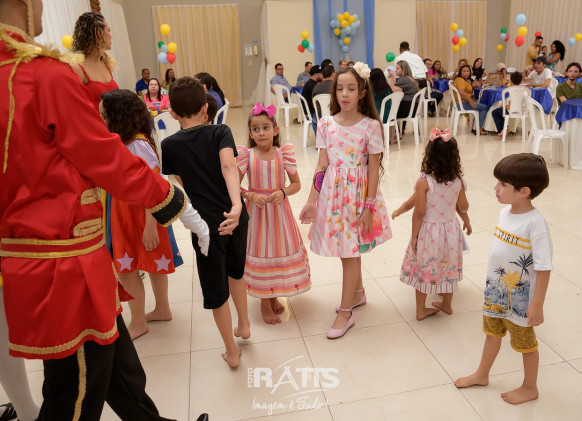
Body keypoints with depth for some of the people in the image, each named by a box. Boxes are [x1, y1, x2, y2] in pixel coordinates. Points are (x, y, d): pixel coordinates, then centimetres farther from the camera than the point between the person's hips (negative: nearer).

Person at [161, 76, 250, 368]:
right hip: (235, 216, 3)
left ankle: (232, 352, 25)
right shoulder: (220, 132, -3)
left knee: (216, 289, 12)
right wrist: (236, 204, -35)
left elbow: (183, 182, 10)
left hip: (206, 223, -2)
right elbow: (228, 165, -22)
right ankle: (244, 325, 42)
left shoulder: (169, 145, -2)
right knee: (236, 271, 29)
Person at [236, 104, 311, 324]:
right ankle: (264, 303, 26)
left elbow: (296, 184, 1)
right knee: (260, 252, 8)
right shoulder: (246, 155, -8)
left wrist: (282, 192, -18)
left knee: (281, 250, 12)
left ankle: (274, 297, 37)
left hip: (279, 211, 2)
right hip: (257, 211, -1)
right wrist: (251, 195, -20)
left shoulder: (284, 153, -5)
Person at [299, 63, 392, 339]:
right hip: (332, 192, 4)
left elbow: (374, 169, -7)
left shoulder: (371, 126, -8)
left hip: (358, 193, -3)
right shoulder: (325, 124, 1)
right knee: (350, 250, 16)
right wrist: (312, 200, 1)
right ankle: (358, 293, 40)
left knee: (349, 253, 1)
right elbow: (322, 166, 3)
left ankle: (345, 312, 15)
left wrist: (369, 207, -10)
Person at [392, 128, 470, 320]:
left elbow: (419, 212, -18)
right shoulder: (458, 180, -9)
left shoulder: (424, 181, -21)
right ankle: (447, 304, 38)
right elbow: (463, 207, 1)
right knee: (448, 268, 21)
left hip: (428, 231, -4)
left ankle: (421, 310, 24)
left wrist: (414, 236, -8)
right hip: (450, 230, 4)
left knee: (423, 271, 12)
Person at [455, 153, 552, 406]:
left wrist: (537, 305, -20)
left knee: (524, 341, 16)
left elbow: (543, 268, -23)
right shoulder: (505, 212, -4)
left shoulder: (535, 223, -27)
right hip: (494, 291, 7)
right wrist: (493, 286, 15)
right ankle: (482, 375, 45)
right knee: (492, 333, 24)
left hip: (519, 298, -7)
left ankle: (529, 388, 39)